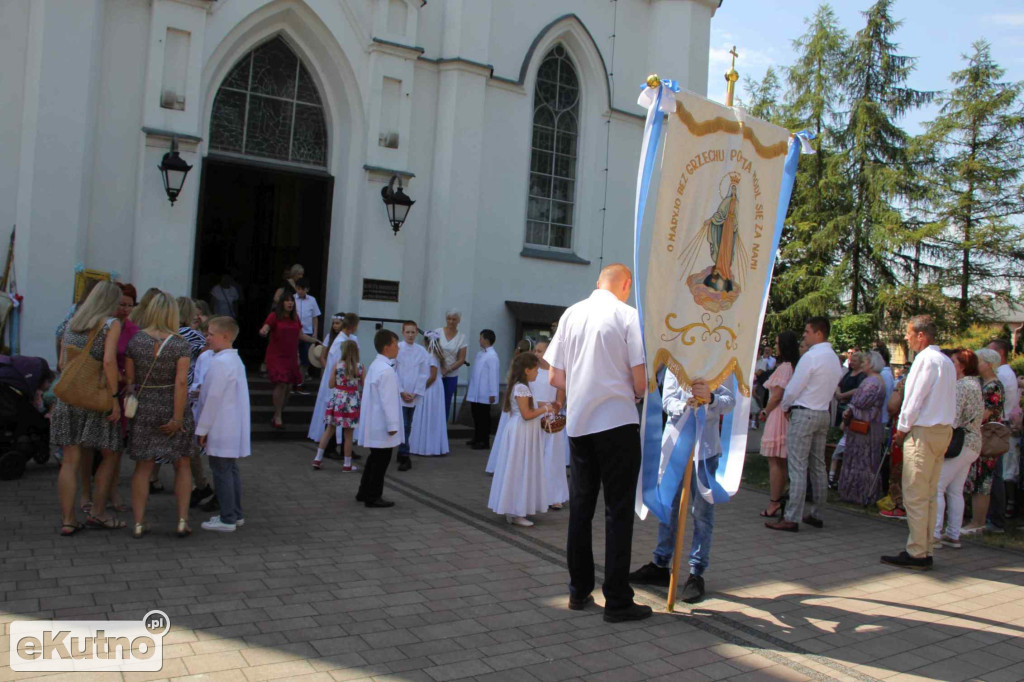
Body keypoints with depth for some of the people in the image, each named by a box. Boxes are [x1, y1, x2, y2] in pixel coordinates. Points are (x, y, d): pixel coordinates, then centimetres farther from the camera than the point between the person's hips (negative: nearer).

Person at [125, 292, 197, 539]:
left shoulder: (135, 341, -4)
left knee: (143, 467, 11)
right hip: (174, 408, -2)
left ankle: (139, 523, 11)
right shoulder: (181, 344, -10)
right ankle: (183, 521, 9)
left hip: (143, 409, 2)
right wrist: (177, 419, -14)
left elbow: (129, 380, -1)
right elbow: (181, 383, -17)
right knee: (182, 465, 12)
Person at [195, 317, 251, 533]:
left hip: (221, 430, -10)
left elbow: (214, 398, -20)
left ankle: (227, 519, 2)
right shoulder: (235, 359, 13)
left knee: (221, 472, -3)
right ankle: (236, 514, 24)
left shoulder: (220, 362, -19)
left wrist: (203, 428, -13)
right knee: (231, 470, 16)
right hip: (233, 429, 10)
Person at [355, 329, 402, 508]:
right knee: (381, 460, 1)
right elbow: (388, 400, -23)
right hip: (382, 424, -10)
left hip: (374, 424, 10)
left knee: (375, 458, 20)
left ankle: (364, 493, 29)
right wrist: (392, 425, -20)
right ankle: (373, 497, 9)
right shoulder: (386, 371, -21)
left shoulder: (375, 365, 11)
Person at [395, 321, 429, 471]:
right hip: (398, 394, -3)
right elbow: (393, 372, -5)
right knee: (402, 425, -8)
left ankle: (401, 453, 25)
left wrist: (415, 393, -4)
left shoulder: (422, 351, 3)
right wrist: (401, 392, -8)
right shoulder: (396, 348, -5)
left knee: (408, 426, 11)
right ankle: (405, 457, -4)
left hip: (414, 395, 3)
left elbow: (424, 374, 3)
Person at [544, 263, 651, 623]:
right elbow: (640, 381, -9)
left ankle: (579, 591, 22)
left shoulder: (571, 313, 7)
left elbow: (555, 377, 7)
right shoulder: (629, 315, -6)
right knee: (618, 512, 2)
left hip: (578, 423, 5)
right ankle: (617, 600, 6)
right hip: (618, 422, -4)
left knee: (580, 508, 13)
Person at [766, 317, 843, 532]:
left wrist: (785, 407, 4)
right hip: (823, 413, 9)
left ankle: (792, 518, -6)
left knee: (797, 467, -7)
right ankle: (816, 514, 20)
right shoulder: (835, 358, 11)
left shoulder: (811, 357, -16)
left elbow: (793, 388, -15)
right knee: (818, 466, 13)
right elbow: (832, 388, 16)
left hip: (804, 414, -9)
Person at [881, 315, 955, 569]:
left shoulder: (926, 358, -13)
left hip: (923, 432, -9)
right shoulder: (946, 361, 14)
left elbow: (915, 398, -15)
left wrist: (902, 427, -2)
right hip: (943, 430, 9)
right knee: (929, 495, 12)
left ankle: (916, 553, -2)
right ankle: (925, 552, 17)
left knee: (915, 496, -5)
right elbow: (948, 400, 18)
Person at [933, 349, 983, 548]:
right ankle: (953, 535, 15)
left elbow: (952, 418, -21)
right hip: (972, 443, 10)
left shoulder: (961, 385, -13)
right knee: (955, 491, 12)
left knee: (936, 487, -9)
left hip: (959, 443, -10)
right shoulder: (975, 384, 16)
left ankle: (934, 534, -11)